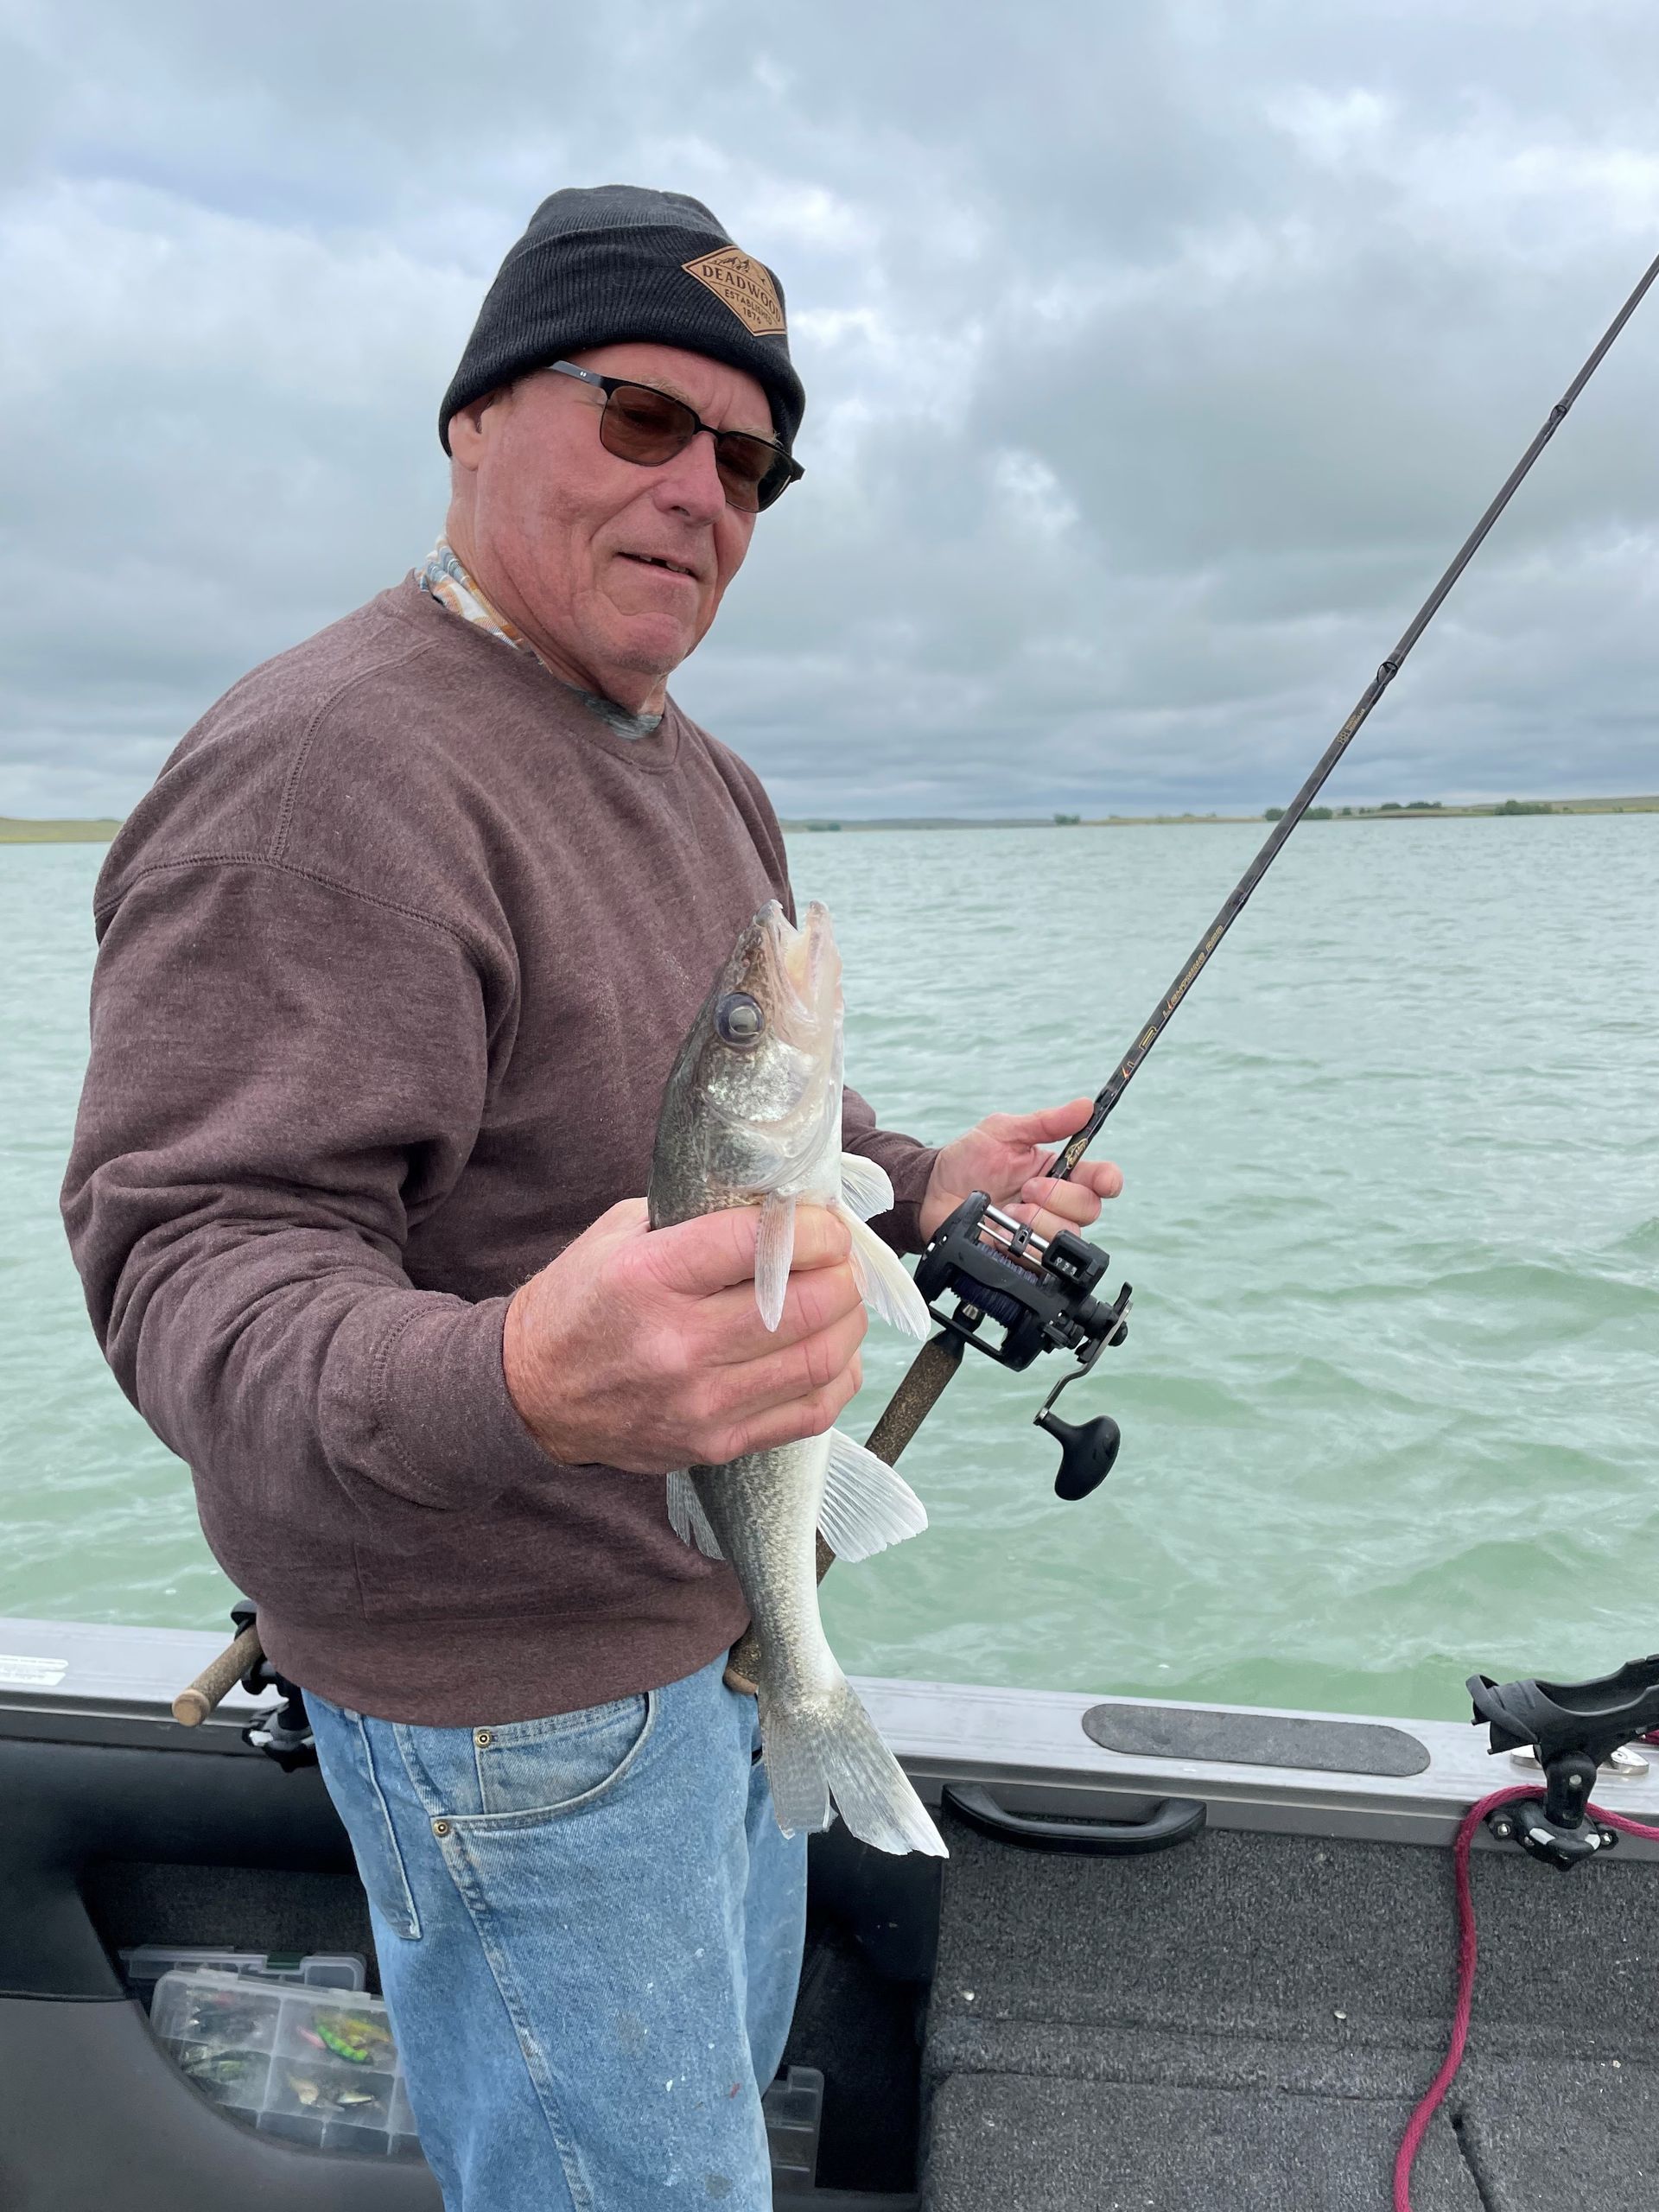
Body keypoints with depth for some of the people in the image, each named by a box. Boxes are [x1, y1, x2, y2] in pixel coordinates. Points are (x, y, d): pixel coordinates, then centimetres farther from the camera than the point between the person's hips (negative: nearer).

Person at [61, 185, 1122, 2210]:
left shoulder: (695, 770, 7)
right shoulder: (329, 772, -25)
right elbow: (194, 1257, -30)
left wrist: (924, 1186, 6)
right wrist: (512, 1387, -48)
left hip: (728, 1597, 10)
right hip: (511, 1682, -9)